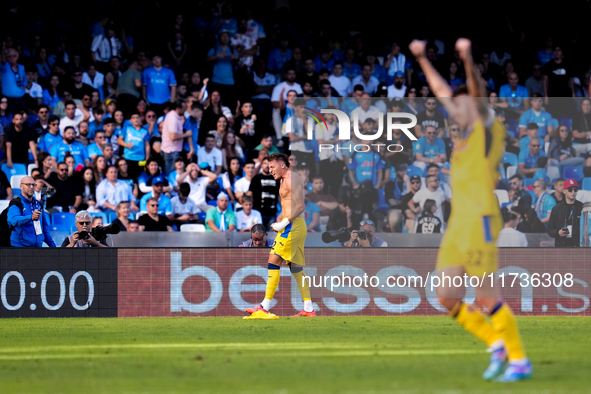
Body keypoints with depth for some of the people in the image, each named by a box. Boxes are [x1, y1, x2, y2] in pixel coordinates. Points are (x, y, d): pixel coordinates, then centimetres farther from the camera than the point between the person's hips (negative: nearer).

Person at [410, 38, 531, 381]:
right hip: (458, 224, 8)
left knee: (487, 296, -9)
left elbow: (477, 92, -18)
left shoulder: (489, 127, 0)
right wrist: (422, 59, 35)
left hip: (481, 220, -8)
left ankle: (520, 361, 0)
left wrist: (468, 58, -33)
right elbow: (442, 91, 30)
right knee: (447, 297, 3)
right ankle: (497, 345, 14)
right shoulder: (468, 134, 20)